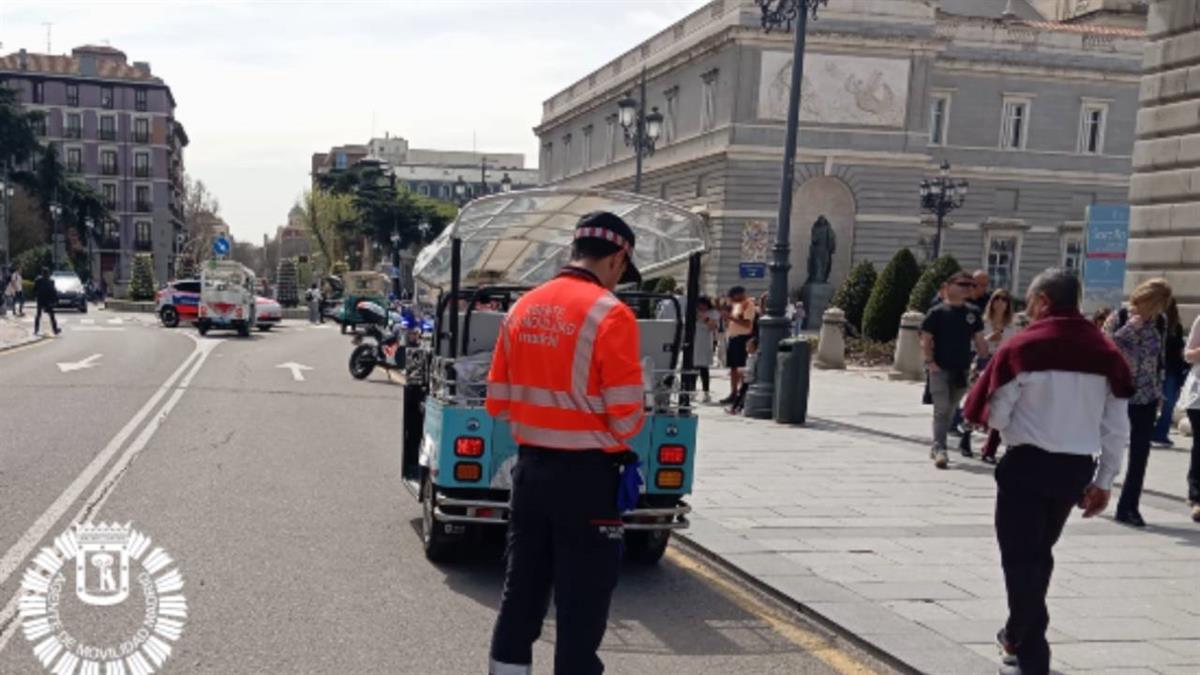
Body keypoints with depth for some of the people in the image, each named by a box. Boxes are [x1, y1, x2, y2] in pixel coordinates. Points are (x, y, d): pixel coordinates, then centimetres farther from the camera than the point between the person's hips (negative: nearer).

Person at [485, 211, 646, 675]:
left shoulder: (522, 308, 6)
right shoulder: (610, 313, -14)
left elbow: (498, 401, 9)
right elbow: (625, 414, -16)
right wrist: (620, 438, 5)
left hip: (530, 467, 6)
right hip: (586, 474, -6)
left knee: (521, 588, 17)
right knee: (582, 603, 4)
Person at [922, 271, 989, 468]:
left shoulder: (972, 313, 7)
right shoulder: (938, 312, -7)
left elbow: (978, 339, 12)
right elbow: (925, 339, -6)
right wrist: (930, 361, -13)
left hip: (962, 370, 5)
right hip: (940, 369, -5)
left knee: (950, 410, 13)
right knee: (941, 410, -9)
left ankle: (937, 447, 24)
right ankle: (939, 449, -8)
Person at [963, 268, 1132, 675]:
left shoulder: (1023, 347, -11)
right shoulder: (1105, 351, 3)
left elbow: (995, 417, -8)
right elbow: (1117, 428, 4)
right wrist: (1104, 480, 11)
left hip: (1028, 463, -5)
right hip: (1076, 467, 6)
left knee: (1020, 556, 5)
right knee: (1039, 552, 22)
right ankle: (1020, 634, 36)